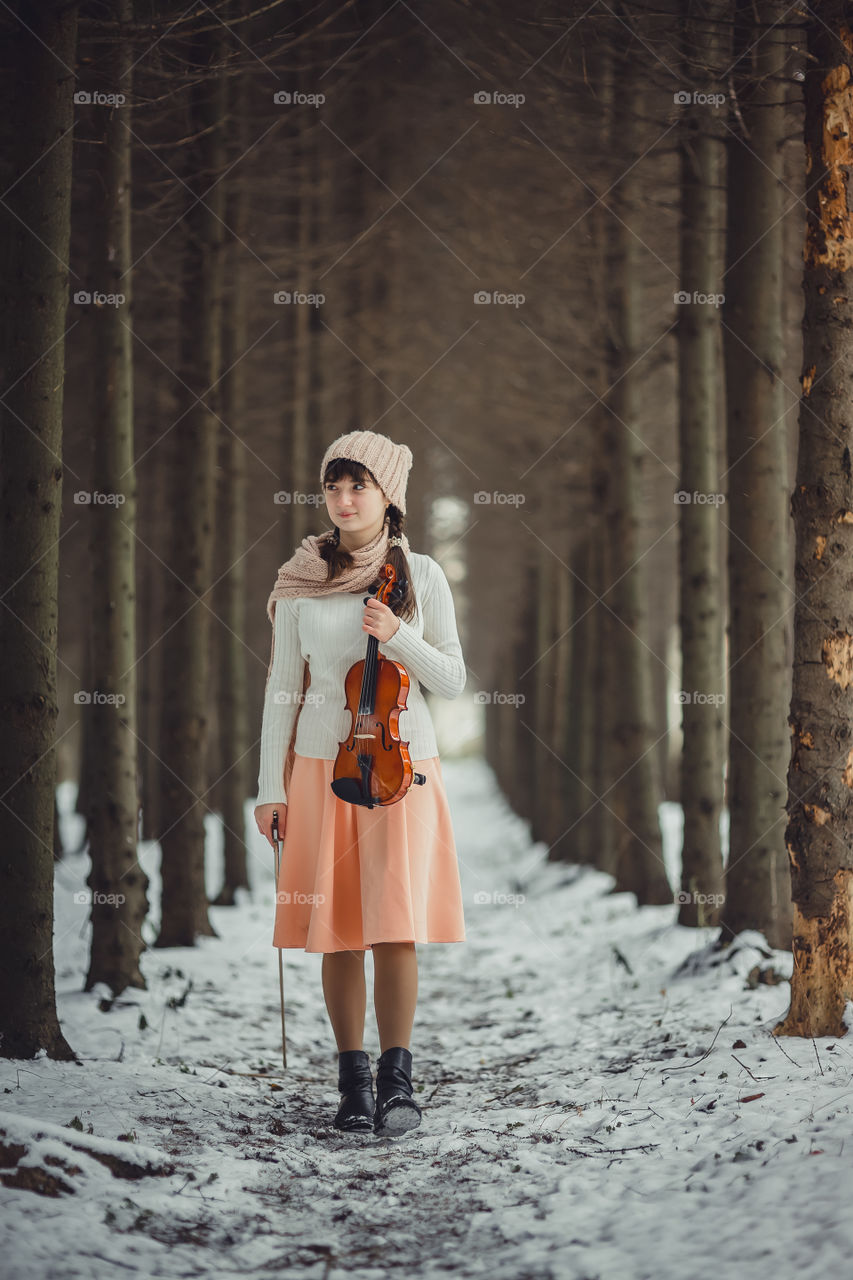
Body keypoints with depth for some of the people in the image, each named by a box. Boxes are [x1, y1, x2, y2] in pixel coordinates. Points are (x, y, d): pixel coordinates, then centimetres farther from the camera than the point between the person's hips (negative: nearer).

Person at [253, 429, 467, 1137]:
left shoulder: (421, 576, 2)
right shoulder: (301, 582, 4)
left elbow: (453, 679, 4)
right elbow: (284, 688, 7)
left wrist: (398, 636, -14)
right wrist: (272, 787, 3)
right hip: (323, 765, 1)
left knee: (395, 925, -10)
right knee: (337, 927, 3)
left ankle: (397, 1077, 2)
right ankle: (354, 1080, 13)